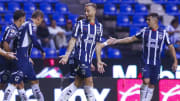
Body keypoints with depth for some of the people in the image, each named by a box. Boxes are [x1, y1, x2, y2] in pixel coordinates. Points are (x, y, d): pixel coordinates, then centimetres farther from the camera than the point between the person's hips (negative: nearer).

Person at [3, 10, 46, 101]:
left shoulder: (25, 24, 18)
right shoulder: (31, 25, -10)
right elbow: (34, 41, -16)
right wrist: (42, 51, -2)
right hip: (23, 58, -10)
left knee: (34, 81, 15)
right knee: (14, 82, -14)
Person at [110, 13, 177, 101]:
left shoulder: (163, 33, 1)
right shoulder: (144, 31, 3)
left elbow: (170, 47, 8)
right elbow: (131, 39, 11)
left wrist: (175, 61, 4)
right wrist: (117, 41, 7)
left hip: (156, 63, 1)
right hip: (146, 62, -1)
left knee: (152, 85, 3)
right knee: (146, 81, -19)